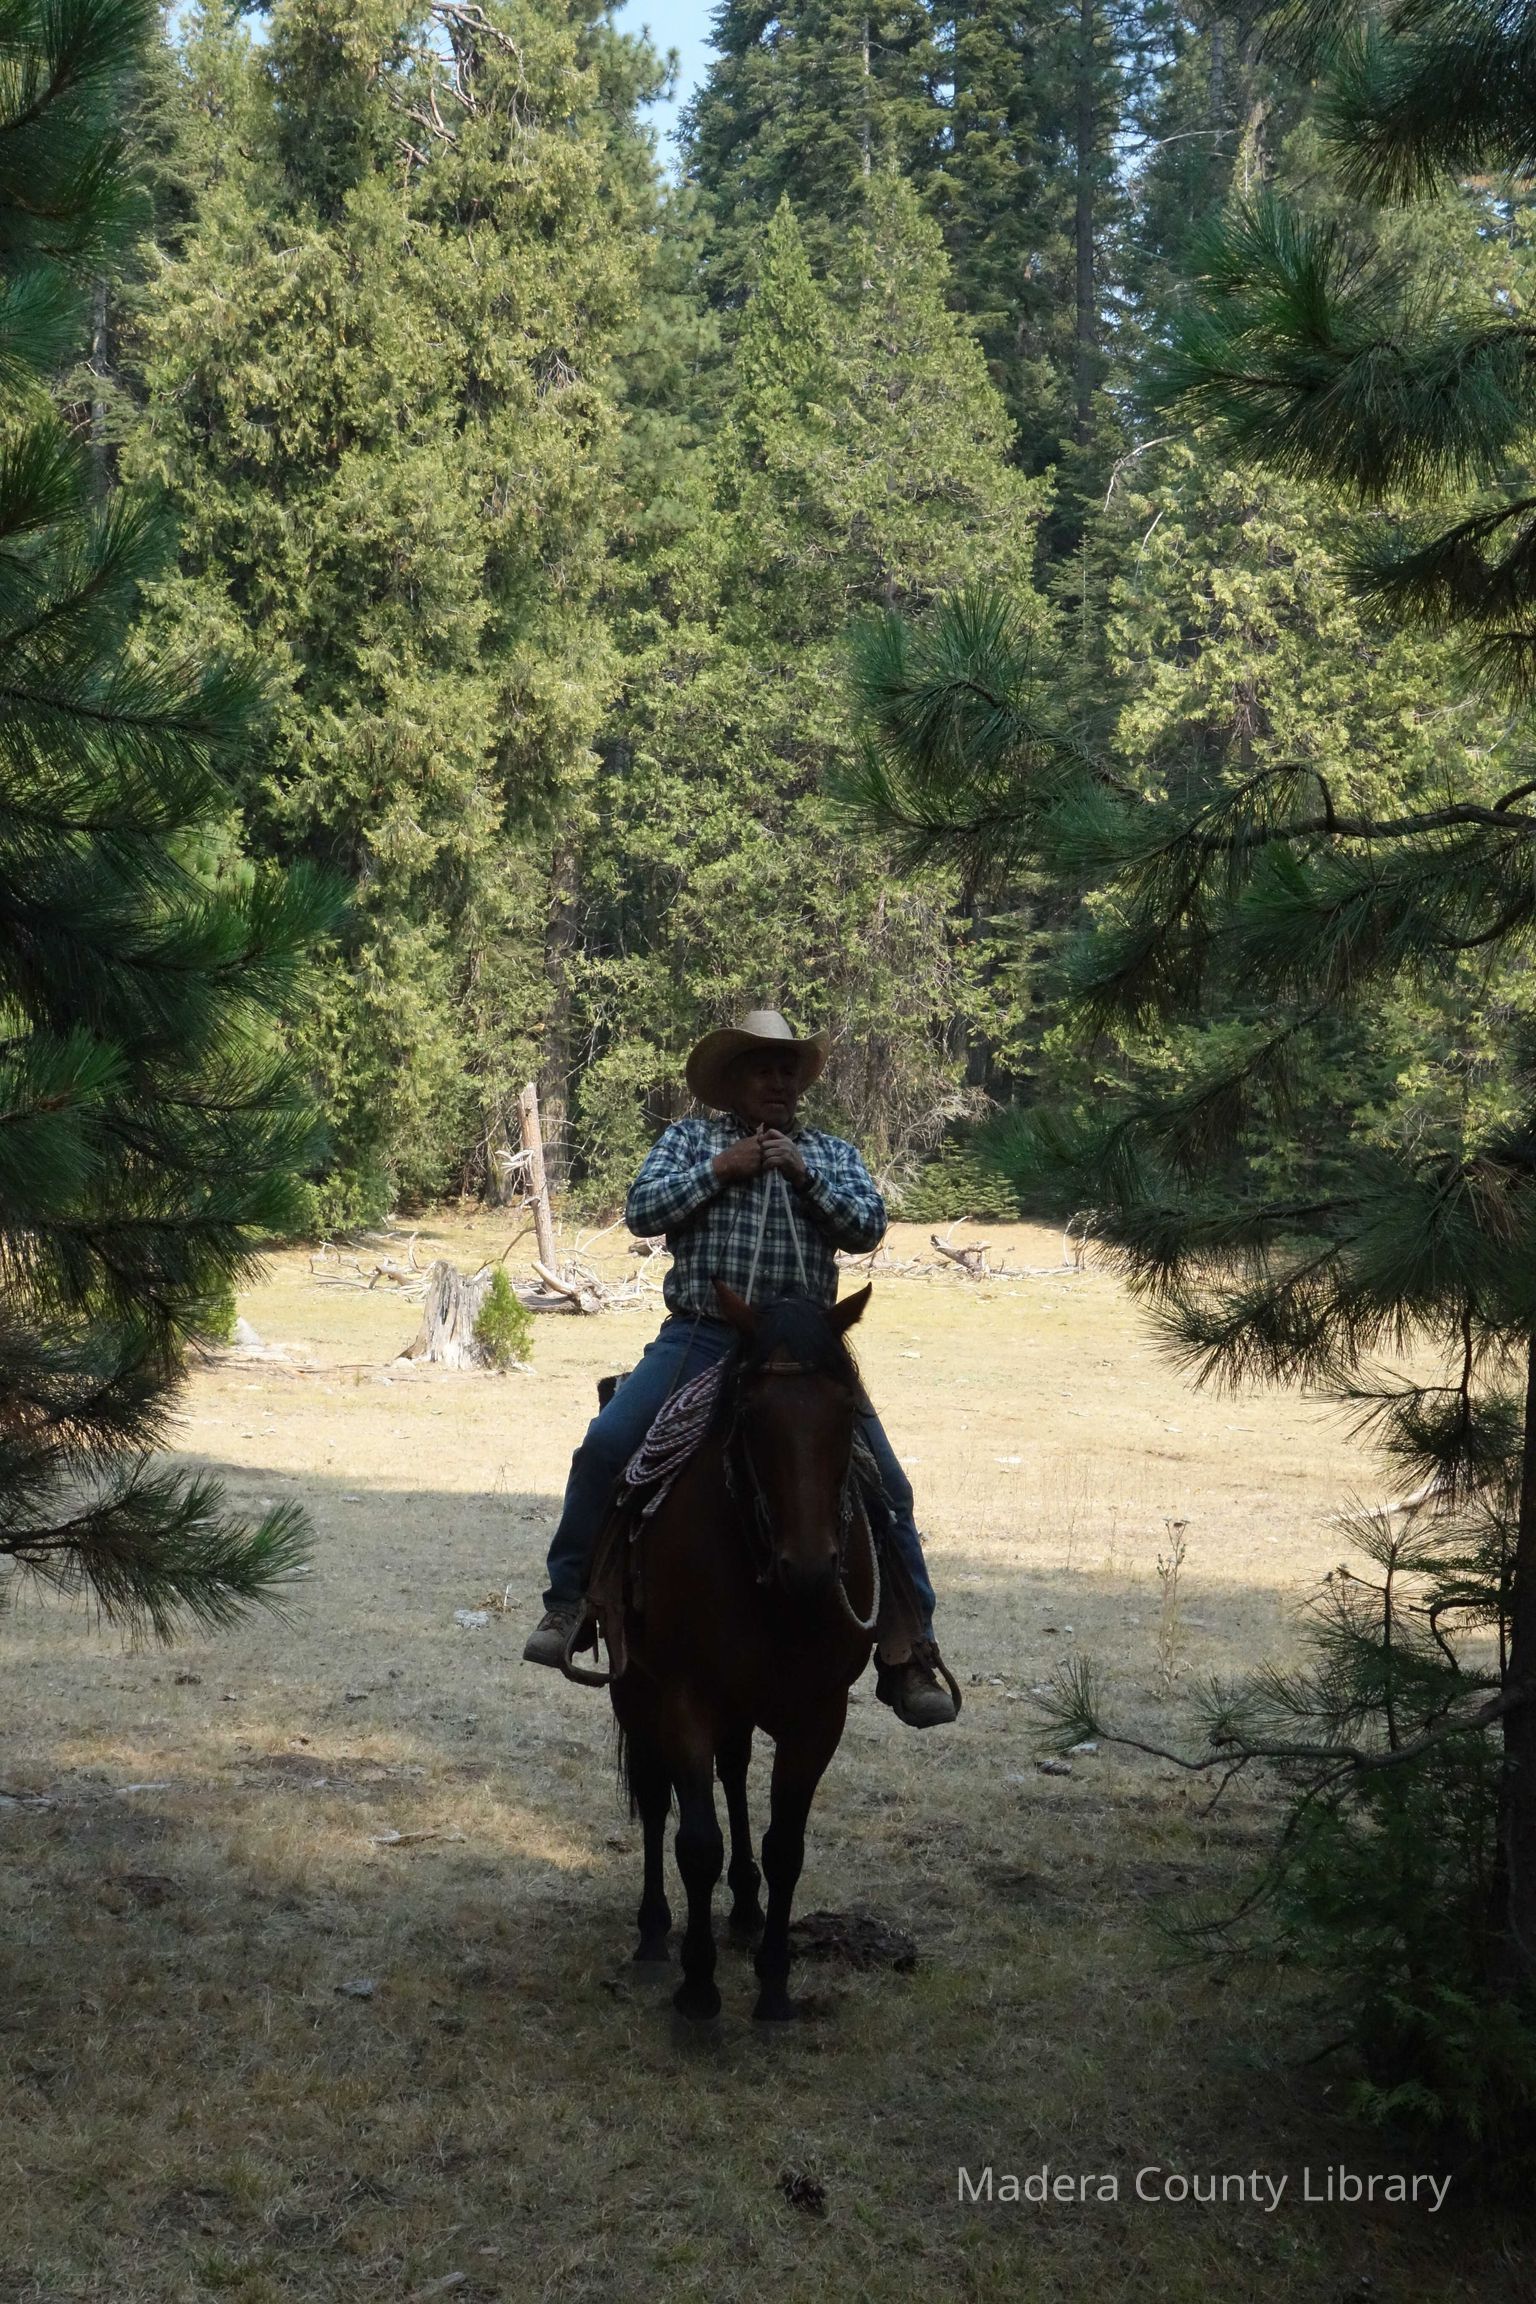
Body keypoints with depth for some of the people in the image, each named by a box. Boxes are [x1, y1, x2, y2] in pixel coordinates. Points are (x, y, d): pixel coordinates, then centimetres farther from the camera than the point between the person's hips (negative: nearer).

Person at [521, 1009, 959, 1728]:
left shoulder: (833, 1153, 18)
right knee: (605, 1446, -19)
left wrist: (803, 1173, -7)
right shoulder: (689, 1138, 14)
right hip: (700, 1338, -1)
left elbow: (868, 1228, 3)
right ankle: (568, 1604, -4)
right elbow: (641, 1211, 1)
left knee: (884, 1487, -10)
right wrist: (719, 1169, -6)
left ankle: (909, 1655, -2)